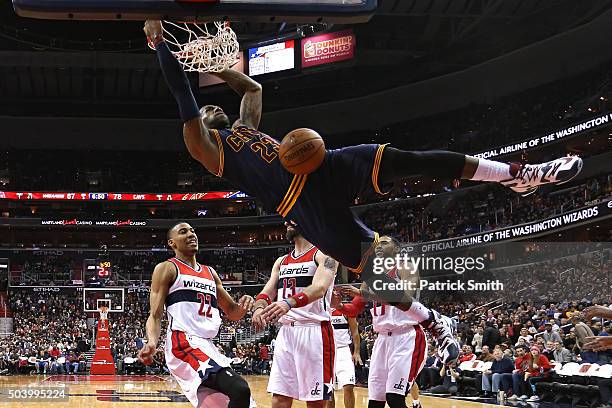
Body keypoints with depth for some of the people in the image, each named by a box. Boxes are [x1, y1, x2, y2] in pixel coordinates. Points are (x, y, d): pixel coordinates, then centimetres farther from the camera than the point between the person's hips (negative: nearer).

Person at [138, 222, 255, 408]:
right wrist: (152, 342, -23)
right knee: (240, 390, -29)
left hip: (207, 346, 8)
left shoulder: (210, 272, 25)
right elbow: (155, 316, -2)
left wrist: (243, 306, 2)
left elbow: (232, 312, 27)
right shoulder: (167, 268, 5)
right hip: (184, 343, -8)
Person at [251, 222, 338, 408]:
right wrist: (259, 308, -17)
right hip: (285, 332, 6)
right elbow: (267, 292, 8)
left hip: (314, 331, -6)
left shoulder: (324, 254, -2)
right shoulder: (281, 262, 19)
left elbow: (319, 288, -20)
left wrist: (289, 303, -38)